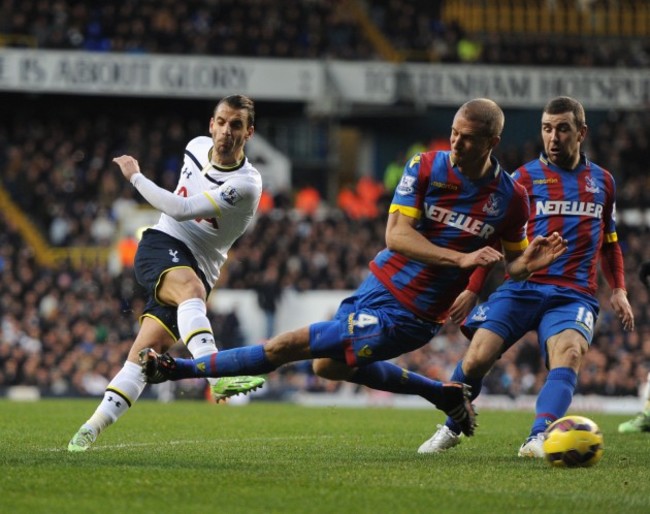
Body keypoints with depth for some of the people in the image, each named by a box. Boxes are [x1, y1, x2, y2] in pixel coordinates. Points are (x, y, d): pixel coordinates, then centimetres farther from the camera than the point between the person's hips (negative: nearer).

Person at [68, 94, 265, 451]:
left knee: (148, 350, -11)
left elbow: (181, 209, -21)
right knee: (189, 286, -33)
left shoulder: (246, 185, -16)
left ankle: (94, 426, -3)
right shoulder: (197, 147, 3)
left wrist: (135, 176, -13)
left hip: (198, 270, -2)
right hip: (161, 247, 2)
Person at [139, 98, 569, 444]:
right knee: (329, 366, 27)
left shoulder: (511, 198, -10)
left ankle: (179, 368, 5)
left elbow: (509, 265, 6)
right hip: (379, 285, 5)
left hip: (406, 317, -5)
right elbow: (396, 235, -17)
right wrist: (460, 259, -28)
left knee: (290, 345, -8)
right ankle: (445, 395, 35)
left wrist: (529, 263, -19)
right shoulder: (426, 168, -8)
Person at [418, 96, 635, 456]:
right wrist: (472, 290, 0)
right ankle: (450, 429, 12)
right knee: (477, 357, -14)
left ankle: (538, 438, -42)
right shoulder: (525, 178, 7)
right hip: (522, 287, -1)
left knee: (569, 352, -29)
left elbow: (609, 242, 26)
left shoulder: (602, 181, 15)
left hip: (574, 294, 1)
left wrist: (618, 291, 15)